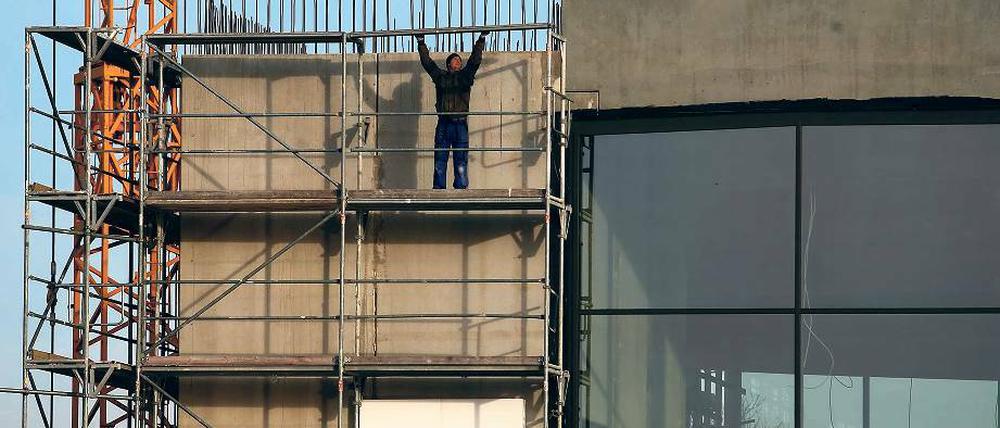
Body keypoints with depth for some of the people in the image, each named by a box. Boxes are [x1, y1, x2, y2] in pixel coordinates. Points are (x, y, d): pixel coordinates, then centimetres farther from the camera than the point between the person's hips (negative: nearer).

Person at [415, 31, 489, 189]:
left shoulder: (465, 76, 12)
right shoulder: (440, 76, 13)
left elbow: (475, 60, 8)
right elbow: (426, 61, 14)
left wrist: (482, 39, 6)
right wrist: (421, 42, 14)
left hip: (460, 124, -1)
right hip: (443, 123, 1)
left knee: (461, 162, -2)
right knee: (440, 161, 1)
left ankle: (461, 188, -1)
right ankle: (438, 190, 4)